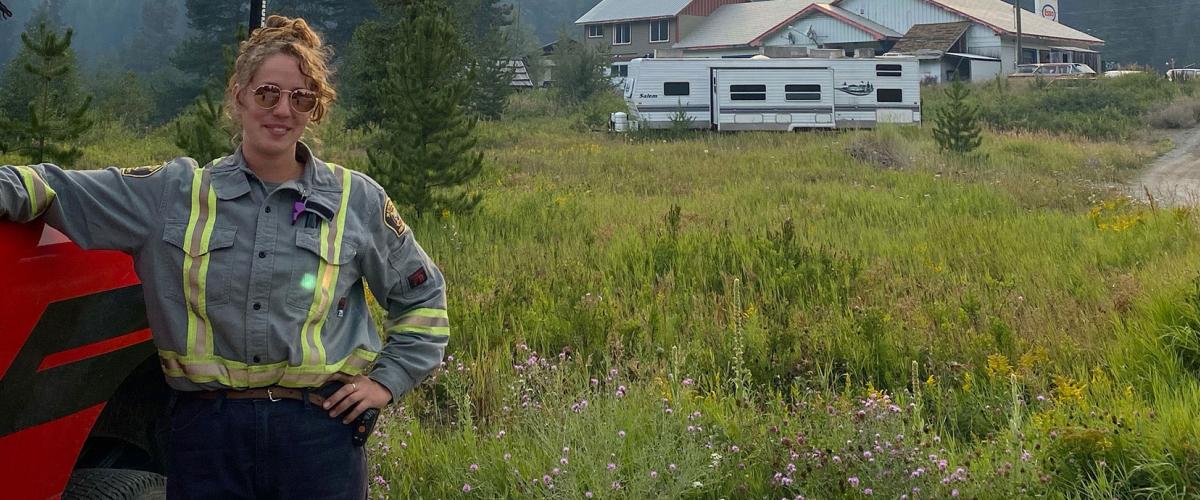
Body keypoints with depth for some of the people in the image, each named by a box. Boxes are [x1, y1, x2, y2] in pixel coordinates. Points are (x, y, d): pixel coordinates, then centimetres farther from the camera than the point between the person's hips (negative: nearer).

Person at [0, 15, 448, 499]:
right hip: (205, 432, 0)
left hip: (319, 435, 0)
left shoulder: (357, 200, 5)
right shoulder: (175, 193, 6)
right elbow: (61, 191, 2)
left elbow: (422, 296, 15)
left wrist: (388, 379, 5)